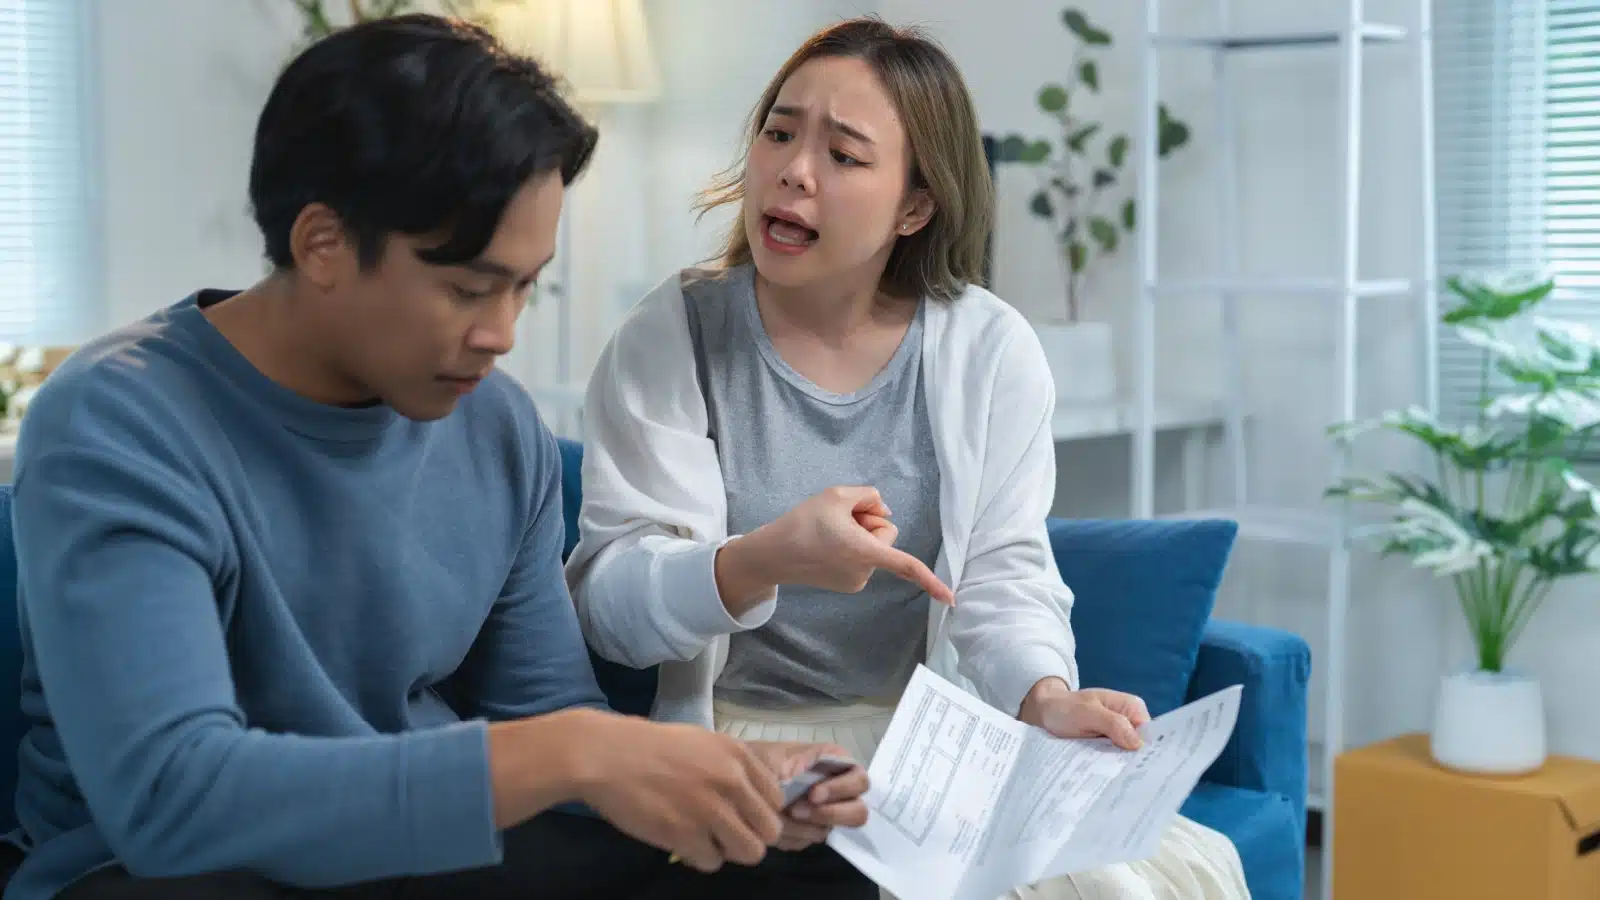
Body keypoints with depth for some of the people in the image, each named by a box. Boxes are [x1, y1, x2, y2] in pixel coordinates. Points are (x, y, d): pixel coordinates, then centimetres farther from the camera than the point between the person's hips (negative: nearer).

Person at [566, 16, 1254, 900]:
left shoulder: (992, 349, 0)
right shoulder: (669, 341, -5)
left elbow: (1004, 576, -3)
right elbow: (606, 596, -13)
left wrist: (1046, 696, -26)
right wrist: (761, 563, -33)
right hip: (734, 742, -2)